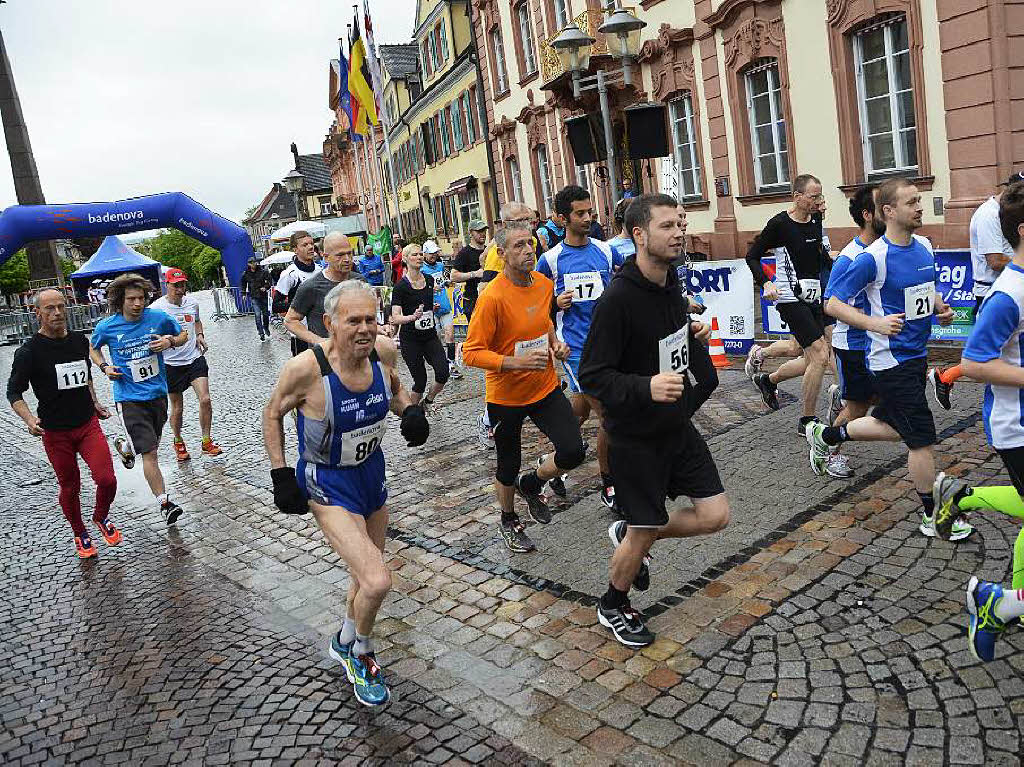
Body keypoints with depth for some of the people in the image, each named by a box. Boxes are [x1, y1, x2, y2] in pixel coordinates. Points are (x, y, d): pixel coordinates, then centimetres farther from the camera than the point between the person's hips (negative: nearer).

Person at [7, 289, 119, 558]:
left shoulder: (80, 340, 3)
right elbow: (14, 393, -7)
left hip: (88, 424, 3)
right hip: (55, 432, -3)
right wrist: (29, 419, -22)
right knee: (69, 487, 10)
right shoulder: (29, 351, -11)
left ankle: (101, 517, 22)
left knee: (107, 480, -10)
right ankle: (80, 534, 34)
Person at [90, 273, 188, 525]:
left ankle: (128, 447, 58)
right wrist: (104, 367, -5)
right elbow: (93, 348, 14)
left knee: (152, 444, 23)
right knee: (150, 453, -11)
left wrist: (170, 342, -13)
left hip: (158, 393, 3)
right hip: (129, 398, -3)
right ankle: (164, 503, -5)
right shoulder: (106, 327, -8)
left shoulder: (159, 318, -8)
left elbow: (183, 335, 9)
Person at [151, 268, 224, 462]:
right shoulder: (156, 308, -11)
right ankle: (178, 442, 32)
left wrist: (200, 335, 5)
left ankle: (206, 442, 7)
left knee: (205, 399, -9)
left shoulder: (192, 302, 3)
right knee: (177, 408, 8)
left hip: (195, 358, 3)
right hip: (171, 363, -3)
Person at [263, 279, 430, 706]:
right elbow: (272, 414, -9)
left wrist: (410, 410, -12)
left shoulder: (384, 350, -14)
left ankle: (345, 643, 51)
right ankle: (360, 653, 15)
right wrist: (281, 476, -11)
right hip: (328, 483, -6)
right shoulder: (305, 367, -28)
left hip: (371, 469, 6)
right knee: (377, 582, -18)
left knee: (366, 573, 22)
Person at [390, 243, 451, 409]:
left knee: (443, 373, -12)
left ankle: (428, 401, 15)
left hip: (430, 335, 5)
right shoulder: (401, 286, -11)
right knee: (420, 381, -3)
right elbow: (395, 318, -20)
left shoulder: (429, 280, 6)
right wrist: (413, 317, -34)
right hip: (410, 339, -5)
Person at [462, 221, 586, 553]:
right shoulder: (492, 297, -22)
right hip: (506, 396, -5)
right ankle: (509, 521, 41)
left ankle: (530, 484, 26)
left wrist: (555, 343, 0)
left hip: (546, 387, 5)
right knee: (508, 468, 12)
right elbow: (471, 352, -21)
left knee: (573, 452, -6)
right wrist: (516, 362, -31)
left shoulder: (544, 283, -1)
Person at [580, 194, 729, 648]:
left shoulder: (670, 280, 1)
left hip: (676, 426, 7)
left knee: (715, 515, 7)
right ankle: (613, 608, 35)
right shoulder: (618, 299, -25)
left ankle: (627, 535, 30)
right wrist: (646, 387, -38)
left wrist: (693, 334, 3)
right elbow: (592, 376, -24)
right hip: (635, 437, -7)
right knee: (643, 533, 7)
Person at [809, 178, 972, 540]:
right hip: (891, 359, -8)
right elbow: (833, 305, -15)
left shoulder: (924, 247, 6)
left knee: (892, 425, 21)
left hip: (916, 354, 8)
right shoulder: (872, 258, -18)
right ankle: (932, 517, 16)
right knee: (923, 439, -1)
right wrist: (876, 324, -26)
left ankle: (825, 435, 41)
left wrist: (942, 308, 3)